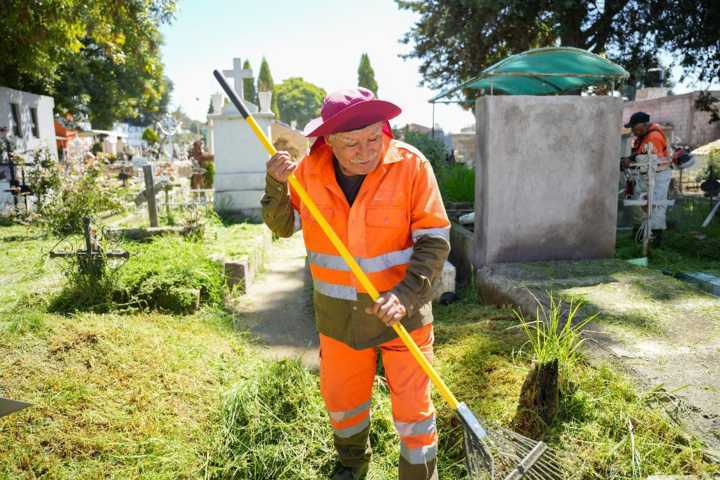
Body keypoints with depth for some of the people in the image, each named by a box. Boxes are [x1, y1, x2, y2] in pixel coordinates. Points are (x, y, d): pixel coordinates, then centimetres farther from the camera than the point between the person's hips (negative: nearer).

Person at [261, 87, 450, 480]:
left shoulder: (411, 165, -15)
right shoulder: (310, 169, -6)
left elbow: (435, 240, -15)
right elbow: (283, 226, 4)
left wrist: (406, 293, -27)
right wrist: (275, 184, -14)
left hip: (401, 310, -3)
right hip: (337, 314, 4)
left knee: (412, 406, 7)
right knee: (340, 399, 21)